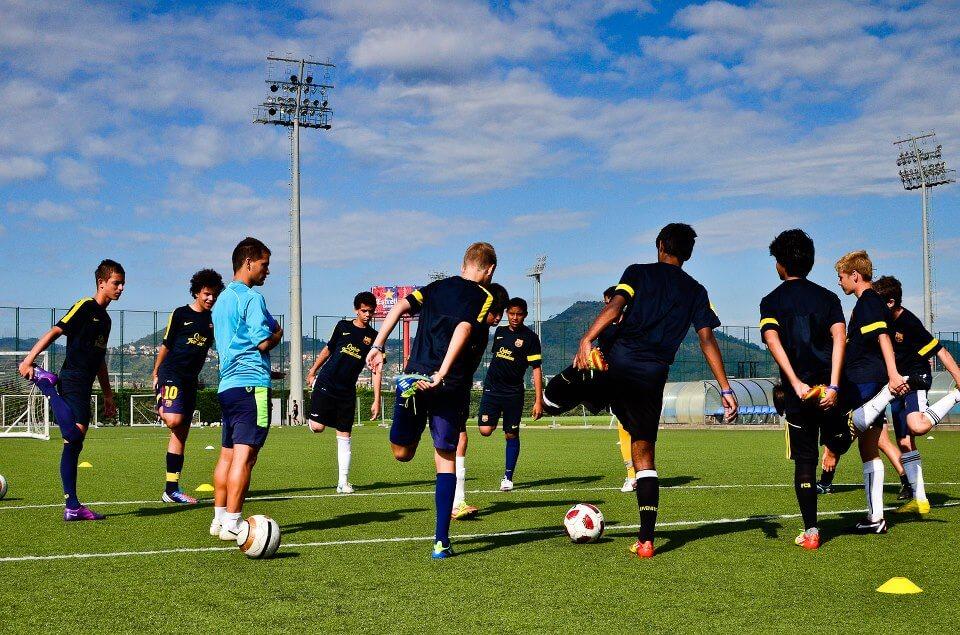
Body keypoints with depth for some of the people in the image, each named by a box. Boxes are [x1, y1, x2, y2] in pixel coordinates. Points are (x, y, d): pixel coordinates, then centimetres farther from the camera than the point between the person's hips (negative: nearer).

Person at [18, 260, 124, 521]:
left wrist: (108, 396, 28)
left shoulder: (104, 318, 22)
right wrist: (29, 359, -25)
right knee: (74, 436, -24)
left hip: (84, 386, 9)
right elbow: (55, 332, -14)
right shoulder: (85, 306, -4)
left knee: (74, 443, 6)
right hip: (71, 380, -9)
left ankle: (72, 506, 6)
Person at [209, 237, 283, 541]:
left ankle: (219, 518, 15)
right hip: (251, 384, -9)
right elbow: (264, 342, -15)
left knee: (227, 454, 13)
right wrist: (278, 333, 6)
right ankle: (231, 523, -13)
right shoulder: (252, 297, -8)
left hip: (227, 384, 10)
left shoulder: (222, 300, 21)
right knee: (245, 455, -10)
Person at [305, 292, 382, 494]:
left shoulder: (373, 337, 4)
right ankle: (312, 414, 22)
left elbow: (376, 370, 2)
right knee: (318, 426, -14)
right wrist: (312, 372, 20)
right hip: (325, 384, -1)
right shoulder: (343, 326, 6)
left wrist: (377, 401, -4)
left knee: (344, 436, 1)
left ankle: (343, 482, 6)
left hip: (347, 391, 1)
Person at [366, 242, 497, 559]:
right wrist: (442, 374, -22)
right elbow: (464, 329, -14)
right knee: (445, 458, 7)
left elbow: (400, 307, 3)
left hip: (415, 375, 3)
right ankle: (441, 541, 4)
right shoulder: (484, 296, 4)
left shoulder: (437, 286, 18)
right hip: (451, 387, -3)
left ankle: (409, 393, -11)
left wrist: (377, 347, 0)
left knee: (402, 453, 15)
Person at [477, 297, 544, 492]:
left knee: (511, 435, 2)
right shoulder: (500, 331, 9)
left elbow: (536, 369, -8)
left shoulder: (530, 337, -5)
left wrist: (538, 400, -13)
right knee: (485, 430, -12)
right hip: (491, 388, 3)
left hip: (513, 392, -3)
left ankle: (508, 477, 14)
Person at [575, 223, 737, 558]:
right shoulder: (696, 291, 16)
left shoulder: (638, 272, 9)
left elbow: (615, 306, -9)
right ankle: (646, 540, 3)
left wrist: (587, 340, -20)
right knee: (644, 454, 7)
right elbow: (707, 340, 7)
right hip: (653, 376, 3)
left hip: (618, 364, -3)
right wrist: (725, 389, 6)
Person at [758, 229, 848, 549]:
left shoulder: (772, 301, 5)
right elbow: (839, 337, -6)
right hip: (828, 386, 1)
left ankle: (810, 531, 1)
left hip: (797, 390, -1)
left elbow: (772, 340, -12)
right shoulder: (828, 297, 9)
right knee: (839, 438, 28)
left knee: (804, 460, 5)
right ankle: (833, 449, -5)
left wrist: (796, 383, -19)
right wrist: (833, 386, -13)